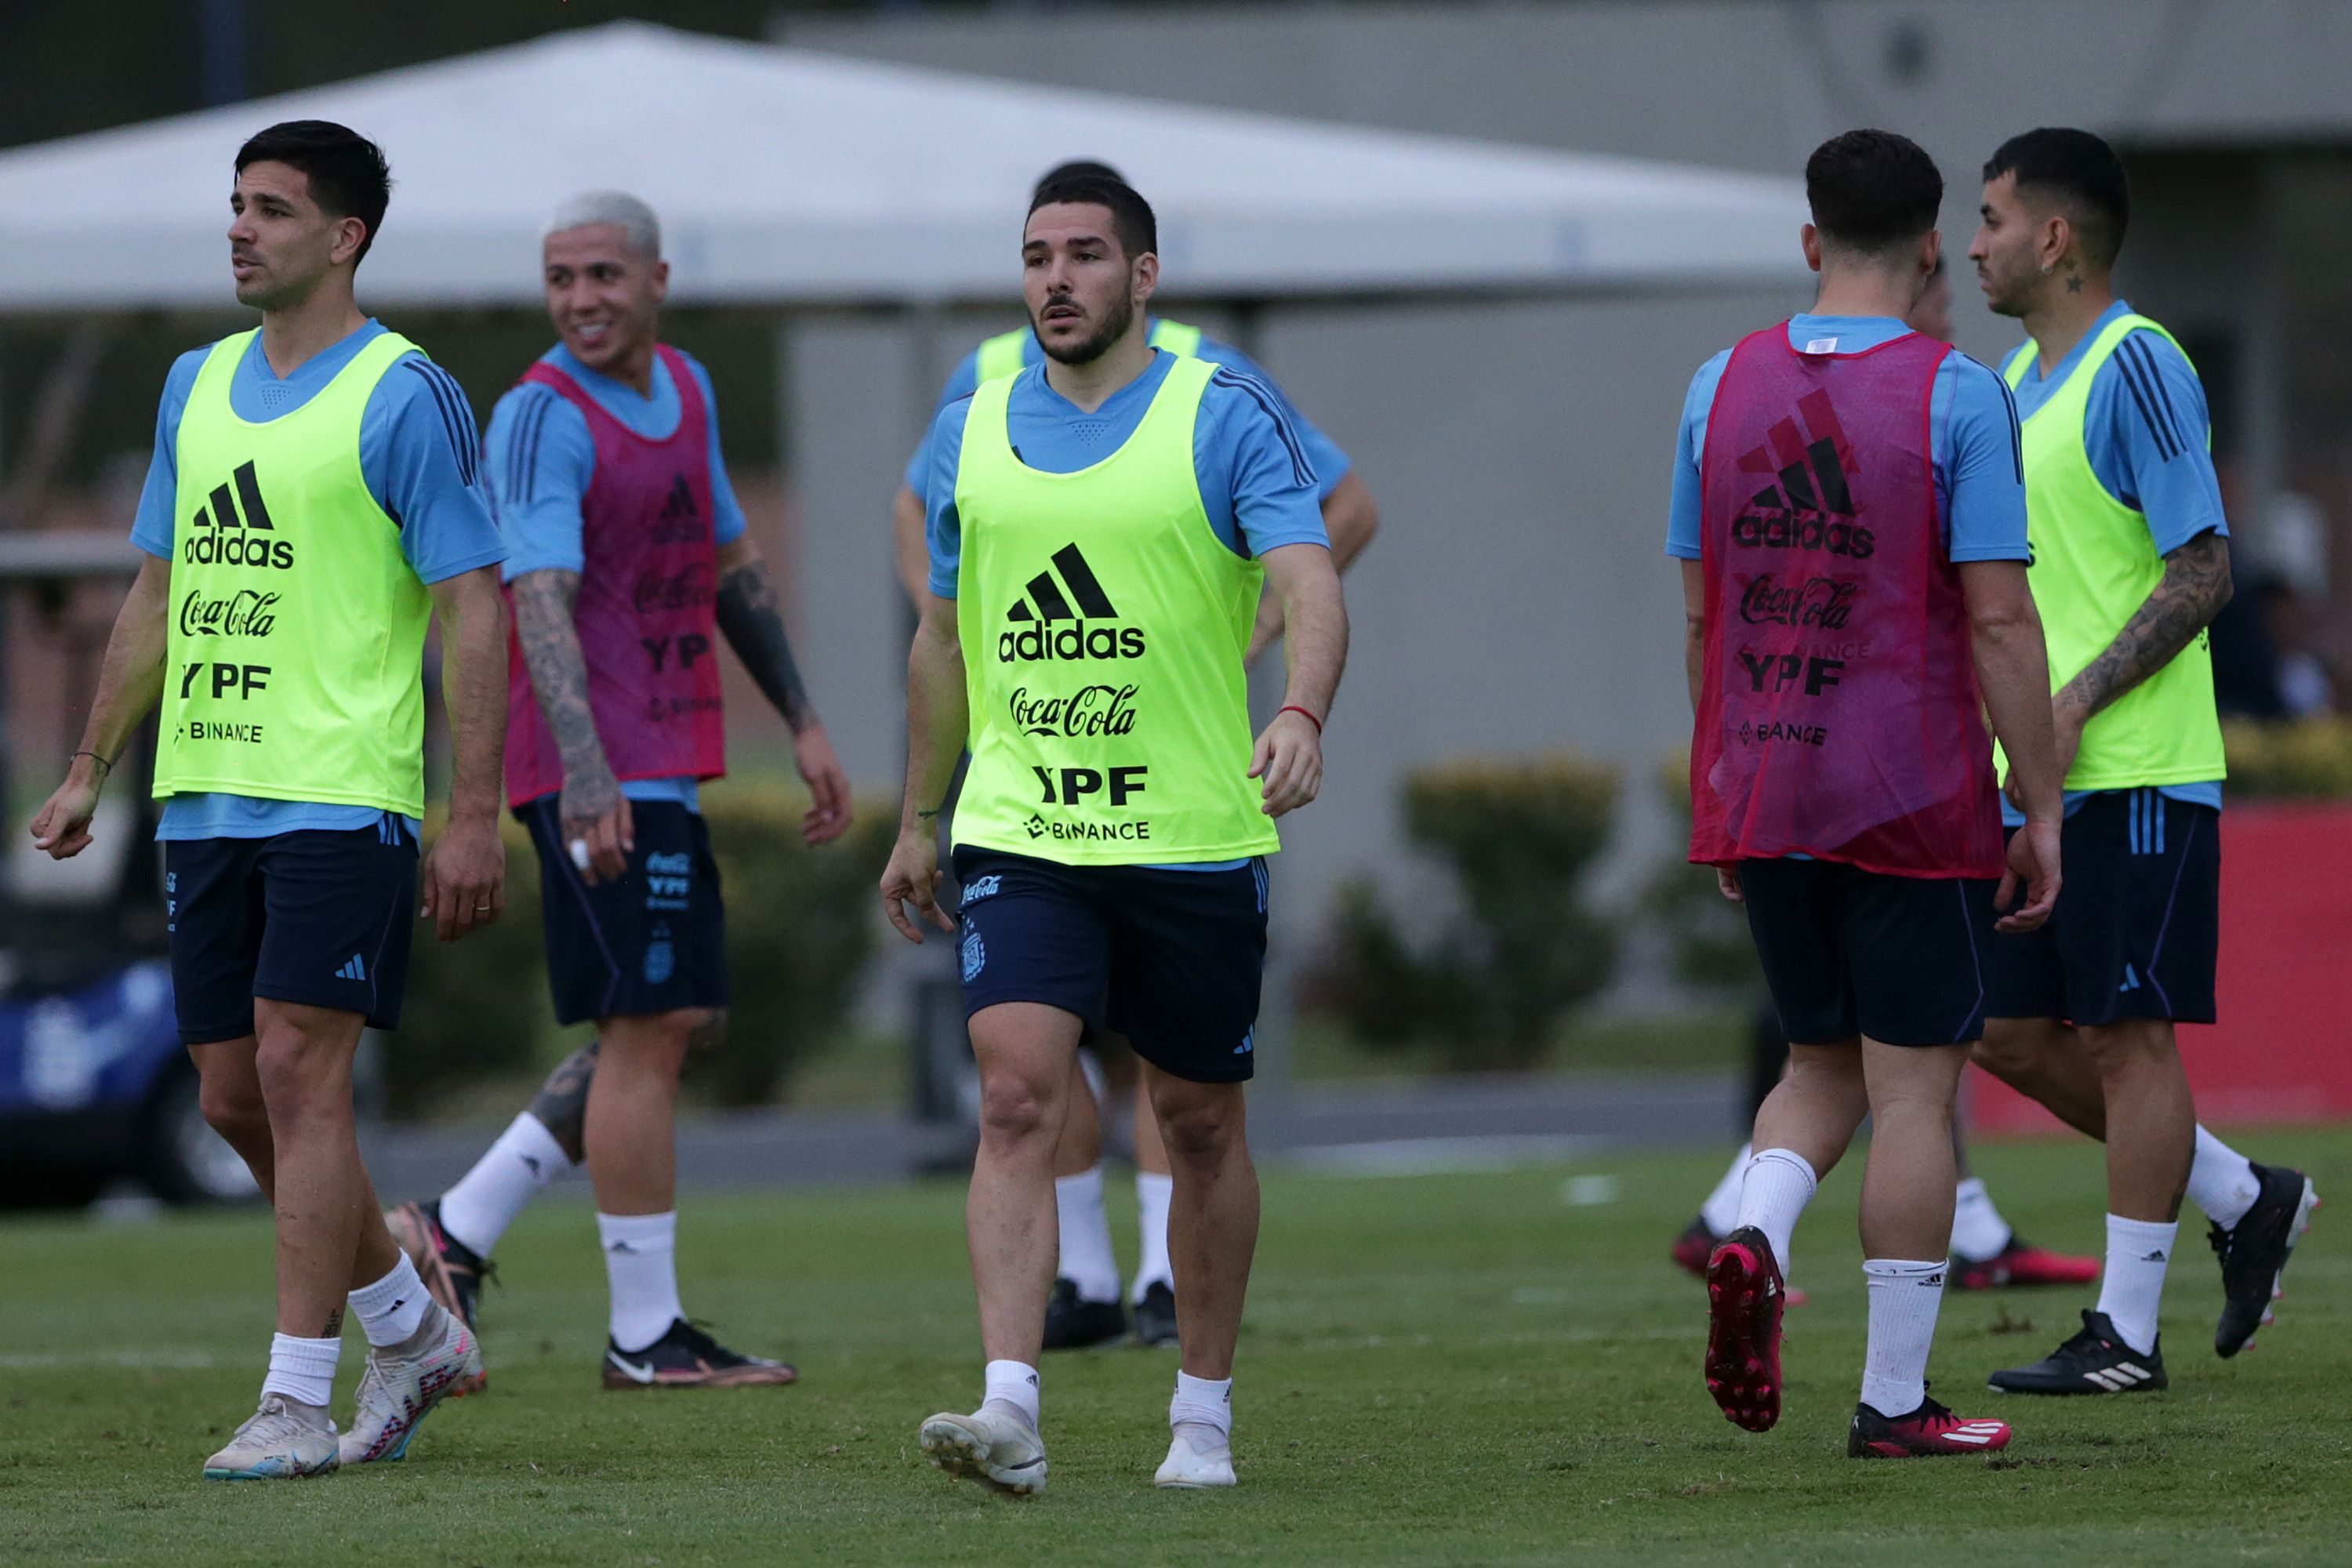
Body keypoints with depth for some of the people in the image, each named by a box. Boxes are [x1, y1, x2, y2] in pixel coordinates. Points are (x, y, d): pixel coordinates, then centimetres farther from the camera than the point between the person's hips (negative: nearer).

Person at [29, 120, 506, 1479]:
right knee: (237, 1097, 8)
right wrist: (91, 771, 19)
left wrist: (476, 817, -14)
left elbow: (474, 612, -9)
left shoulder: (405, 398, -7)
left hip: (342, 800, -7)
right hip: (206, 795, 7)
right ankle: (414, 1333, 25)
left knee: (298, 1071, -13)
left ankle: (298, 1401, -9)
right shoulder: (199, 385, 14)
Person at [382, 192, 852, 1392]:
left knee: (684, 1020, 12)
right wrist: (586, 772, -37)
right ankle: (645, 1336, -2)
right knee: (651, 1030, -8)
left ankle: (456, 1236, 15)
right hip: (601, 769, -9)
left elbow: (730, 562, 25)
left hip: (664, 764, 9)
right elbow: (540, 598, -25)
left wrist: (801, 724, 23)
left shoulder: (686, 390, 14)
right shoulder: (542, 417, -13)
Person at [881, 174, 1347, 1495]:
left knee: (1201, 1123, 9)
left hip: (1194, 839, -2)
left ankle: (1205, 1409, 23)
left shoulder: (1227, 418, -4)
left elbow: (1312, 586, -16)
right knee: (1018, 1100, -15)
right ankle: (1011, 1410, -23)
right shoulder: (972, 432, 8)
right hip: (1020, 836, 2)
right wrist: (919, 823, 21)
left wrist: (1303, 713, -35)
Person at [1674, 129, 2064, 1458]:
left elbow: (1700, 611, 11)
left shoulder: (1724, 387, 5)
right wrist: (2043, 810, -6)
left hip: (1755, 796, 5)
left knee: (1824, 1063, 19)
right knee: (1915, 1087, 2)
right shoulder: (1958, 397, -9)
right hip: (1914, 801, -5)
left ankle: (1755, 1239, -10)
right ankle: (1897, 1401, 3)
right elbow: (1999, 618, -12)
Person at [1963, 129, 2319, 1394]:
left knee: (2127, 1035, -4)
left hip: (2133, 772, -9)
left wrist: (2075, 705, -22)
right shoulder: (2019, 378, 15)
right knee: (2014, 1034, 9)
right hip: (2033, 777, 9)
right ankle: (2243, 1203, 22)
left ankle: (2125, 1333, 1)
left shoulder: (2136, 368, -12)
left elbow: (2200, 571, -17)